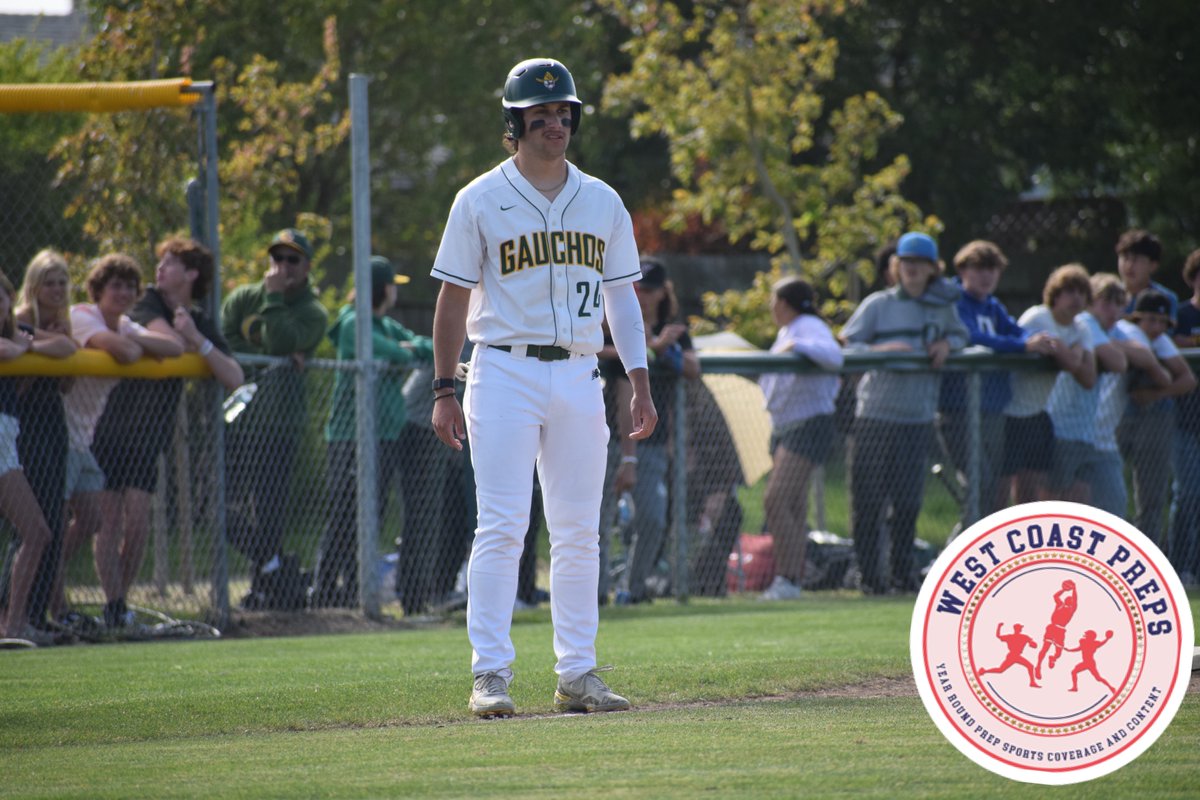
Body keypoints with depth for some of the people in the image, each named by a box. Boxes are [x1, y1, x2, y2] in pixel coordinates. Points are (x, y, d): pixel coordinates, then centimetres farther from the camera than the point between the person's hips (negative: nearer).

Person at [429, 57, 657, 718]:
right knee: (502, 526, -10)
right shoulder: (480, 200, -1)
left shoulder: (602, 203, 11)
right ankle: (490, 674, -9)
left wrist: (640, 381, 4)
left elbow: (620, 295, 13)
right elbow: (453, 299, 0)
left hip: (578, 377, 4)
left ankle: (577, 674, 11)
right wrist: (444, 391, -6)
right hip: (504, 372, -4)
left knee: (578, 532, 5)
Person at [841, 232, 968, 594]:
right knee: (869, 499, -5)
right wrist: (882, 350, -18)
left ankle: (902, 573, 14)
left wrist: (947, 343, 2)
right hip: (875, 414, -3)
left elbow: (960, 333, 25)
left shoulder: (942, 306, 10)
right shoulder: (878, 305, 1)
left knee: (909, 501, 5)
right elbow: (847, 344, -1)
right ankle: (870, 574, 1)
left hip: (918, 418, 3)